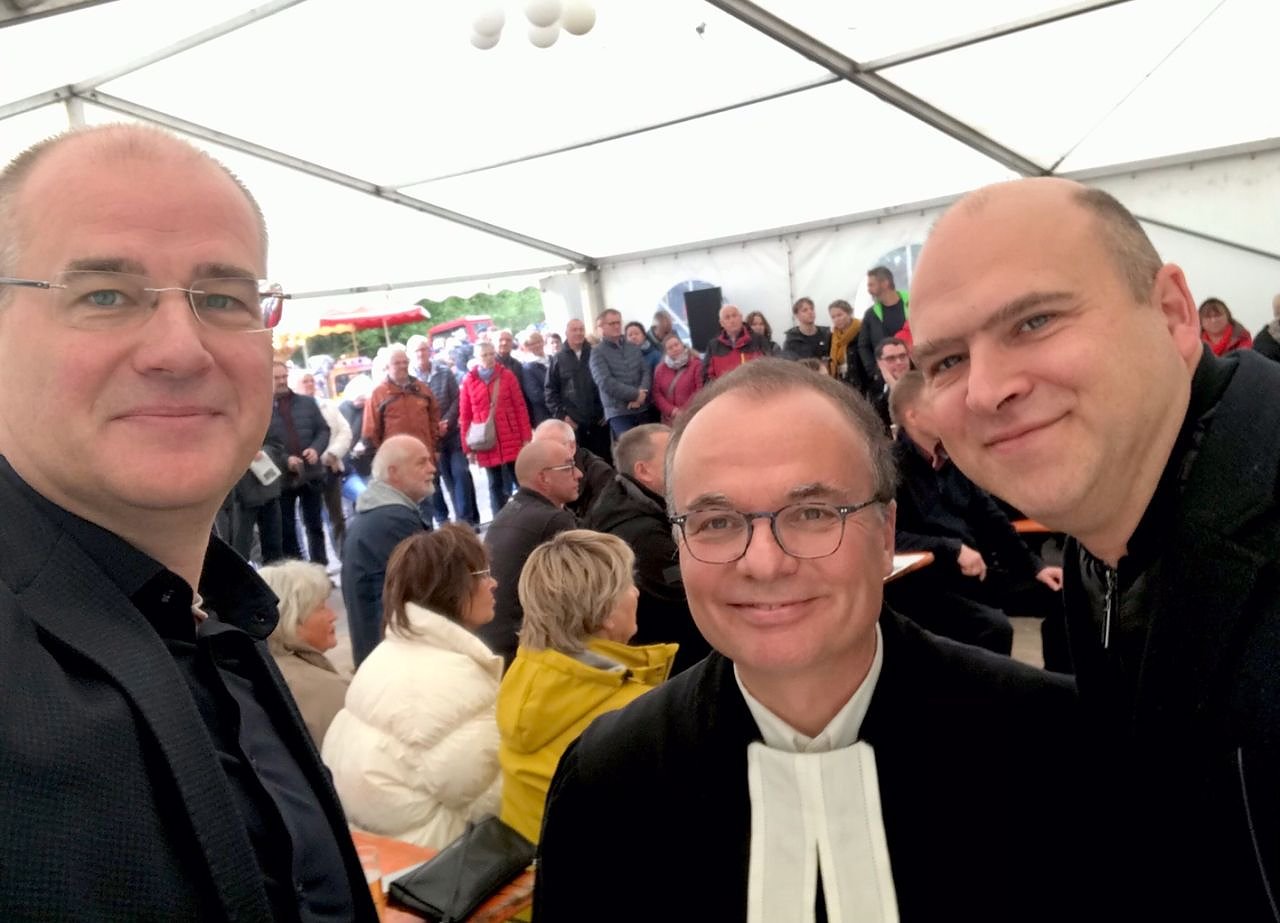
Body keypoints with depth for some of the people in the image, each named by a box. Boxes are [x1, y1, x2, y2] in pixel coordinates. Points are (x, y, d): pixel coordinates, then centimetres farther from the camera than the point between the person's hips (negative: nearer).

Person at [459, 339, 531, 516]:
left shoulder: (507, 375, 2)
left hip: (512, 441, 0)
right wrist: (468, 447, 2)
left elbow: (520, 407, 2)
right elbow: (465, 416, 4)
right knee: (495, 486, 9)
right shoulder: (469, 381, 1)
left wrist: (526, 436, -2)